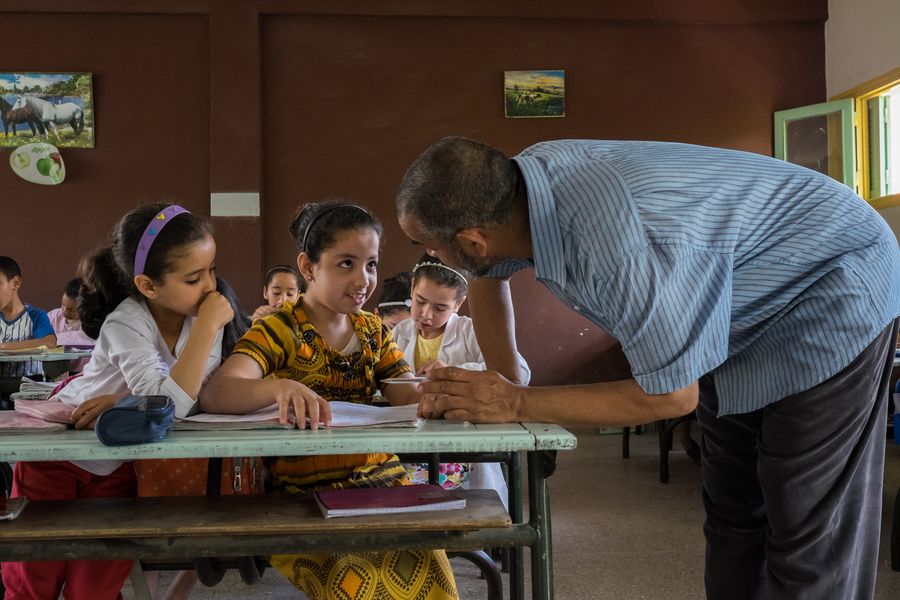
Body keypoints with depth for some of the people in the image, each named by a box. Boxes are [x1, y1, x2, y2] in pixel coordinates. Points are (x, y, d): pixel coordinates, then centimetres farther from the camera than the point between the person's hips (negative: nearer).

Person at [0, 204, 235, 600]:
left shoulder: (204, 313, -15)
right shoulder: (127, 325, -30)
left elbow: (196, 394, -22)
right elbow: (169, 404, -42)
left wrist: (122, 401, -32)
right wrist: (208, 325, -40)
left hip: (120, 463, 4)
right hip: (59, 449, -4)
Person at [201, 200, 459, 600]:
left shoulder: (372, 330, 11)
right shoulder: (280, 329, -7)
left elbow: (410, 399, 2)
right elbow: (215, 395, -23)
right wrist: (279, 387, -44)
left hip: (380, 480, 5)